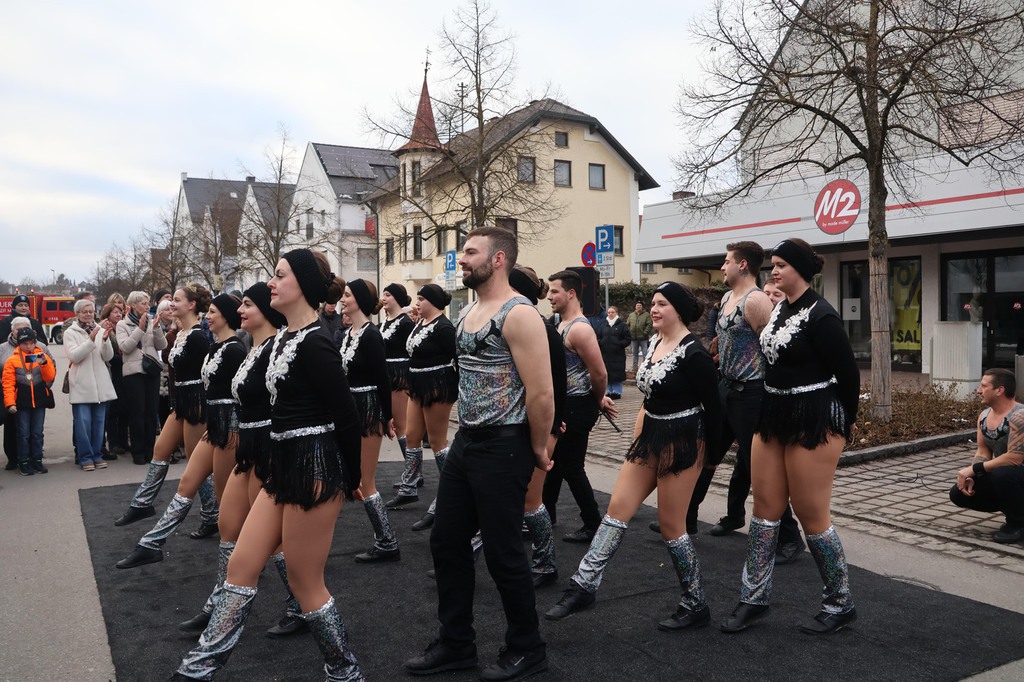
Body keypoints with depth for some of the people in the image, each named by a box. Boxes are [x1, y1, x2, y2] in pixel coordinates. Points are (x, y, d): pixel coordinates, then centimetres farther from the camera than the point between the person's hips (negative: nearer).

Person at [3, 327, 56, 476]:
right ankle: (24, 463, 13)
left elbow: (50, 377, -4)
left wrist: (44, 363, -20)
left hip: (40, 401, 2)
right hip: (22, 403, -1)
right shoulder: (12, 360, -1)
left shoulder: (42, 357, 3)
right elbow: (8, 383, -4)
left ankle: (37, 461, 17)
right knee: (24, 434, 5)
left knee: (37, 433, 8)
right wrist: (10, 402, -12)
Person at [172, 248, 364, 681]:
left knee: (304, 583, 4)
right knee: (241, 565, 14)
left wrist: (350, 478, -8)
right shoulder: (285, 337, 11)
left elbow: (346, 414, -17)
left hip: (315, 467, -10)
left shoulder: (314, 344, -19)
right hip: (285, 466, 10)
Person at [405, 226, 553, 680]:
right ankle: (456, 643, 30)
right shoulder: (468, 311, 11)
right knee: (446, 541, 14)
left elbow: (541, 393, -21)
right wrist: (468, 433, 19)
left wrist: (537, 449, -11)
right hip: (466, 440, 9)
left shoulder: (518, 314, -18)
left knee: (502, 551, 2)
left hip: (502, 446, -9)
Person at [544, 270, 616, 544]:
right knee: (554, 461, 20)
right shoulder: (563, 325, 11)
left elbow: (600, 373, -24)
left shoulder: (579, 329, -21)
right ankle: (546, 513, 35)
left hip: (577, 408, -10)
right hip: (563, 405, 10)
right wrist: (599, 398, 10)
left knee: (571, 468, -2)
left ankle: (593, 525, 11)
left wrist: (598, 402, -6)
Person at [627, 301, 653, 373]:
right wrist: (629, 333, 0)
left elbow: (650, 325, -9)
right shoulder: (631, 315, 11)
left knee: (645, 354, -4)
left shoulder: (646, 315, -2)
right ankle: (634, 368, 21)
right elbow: (627, 325, 11)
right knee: (635, 354, 13)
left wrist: (645, 333, -16)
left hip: (643, 338, -4)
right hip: (634, 338, 5)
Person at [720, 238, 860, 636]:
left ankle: (840, 604, 21)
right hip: (774, 416, 9)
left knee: (812, 517, 1)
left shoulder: (820, 316, -16)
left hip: (814, 422, -9)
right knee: (765, 509, 11)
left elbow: (848, 372, -12)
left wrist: (844, 422, -1)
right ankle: (754, 598, 21)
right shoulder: (779, 309, 10)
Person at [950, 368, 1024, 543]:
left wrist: (974, 469, -25)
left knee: (1001, 473, -39)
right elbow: (982, 452, 5)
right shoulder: (984, 416, 2)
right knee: (958, 493, -3)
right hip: (1002, 476, 8)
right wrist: (969, 477, -12)